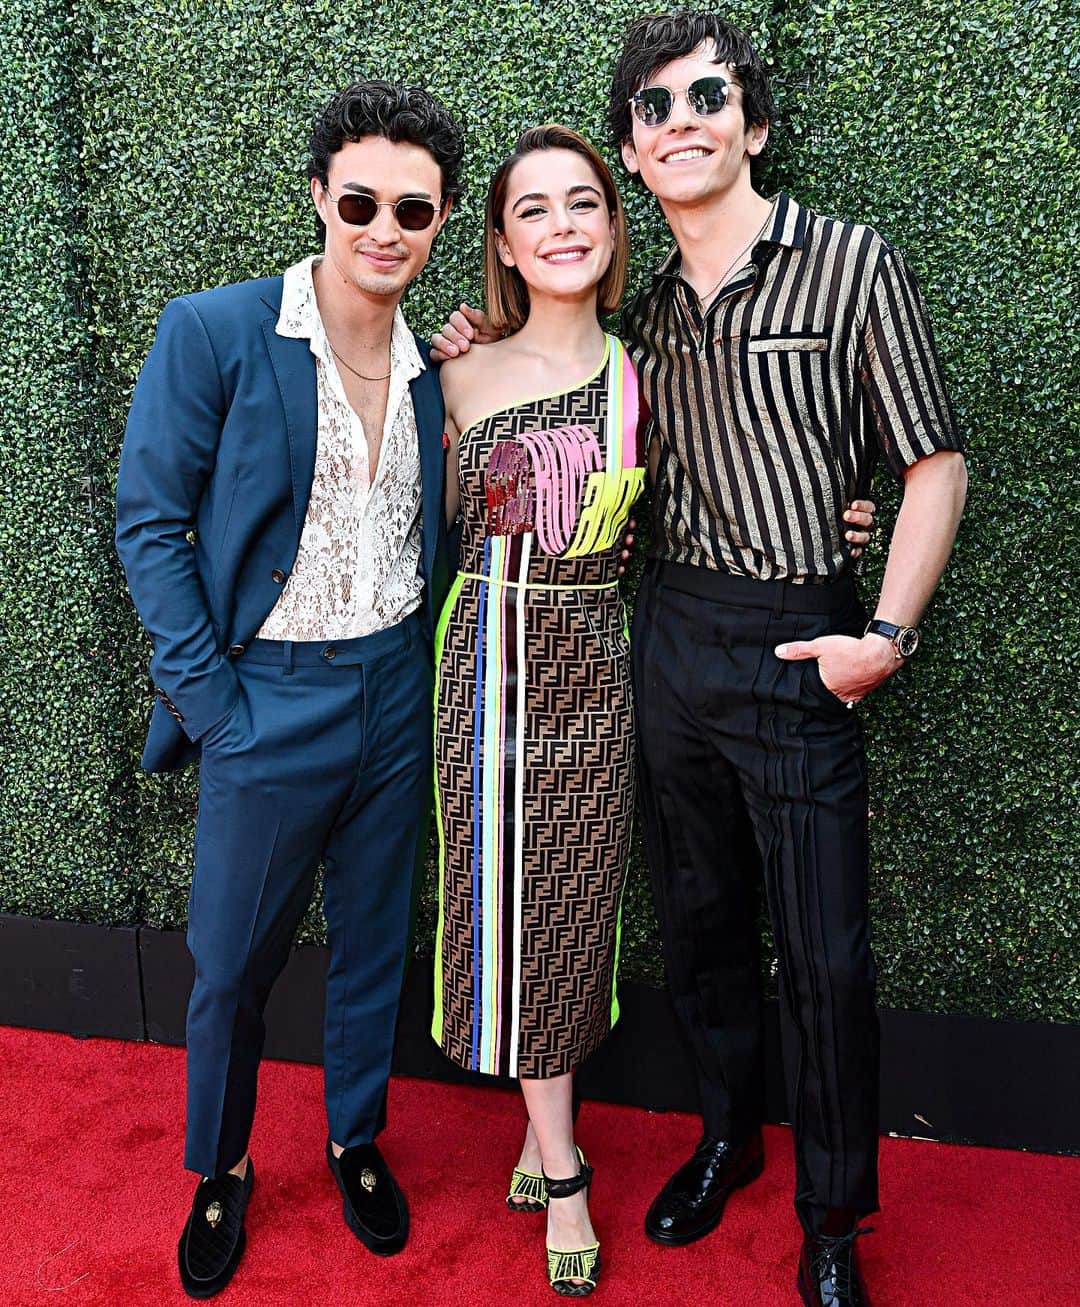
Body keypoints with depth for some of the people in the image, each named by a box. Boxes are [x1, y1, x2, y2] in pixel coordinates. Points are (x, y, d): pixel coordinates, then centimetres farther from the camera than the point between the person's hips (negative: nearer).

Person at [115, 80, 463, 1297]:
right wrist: (209, 697, -13)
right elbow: (149, 522, -9)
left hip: (399, 695, 4)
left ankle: (356, 1140, 41)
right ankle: (218, 1170, 37)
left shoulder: (438, 364, 4)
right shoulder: (211, 334, -9)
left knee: (375, 945, 18)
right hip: (270, 699, -3)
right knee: (230, 963, 11)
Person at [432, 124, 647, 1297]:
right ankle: (561, 1168, 21)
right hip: (497, 654, -1)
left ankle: (543, 1121, 32)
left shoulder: (640, 370, 1)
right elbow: (444, 520, 9)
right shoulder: (465, 375, -2)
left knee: (577, 893, 10)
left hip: (598, 658, 1)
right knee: (512, 895, 4)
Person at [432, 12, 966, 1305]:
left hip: (798, 648, -4)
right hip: (671, 631, 5)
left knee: (824, 956, 3)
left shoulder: (853, 265, -6)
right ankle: (726, 1137, 39)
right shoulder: (647, 307, 9)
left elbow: (934, 462, -5)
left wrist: (887, 634, -14)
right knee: (698, 917, 17)